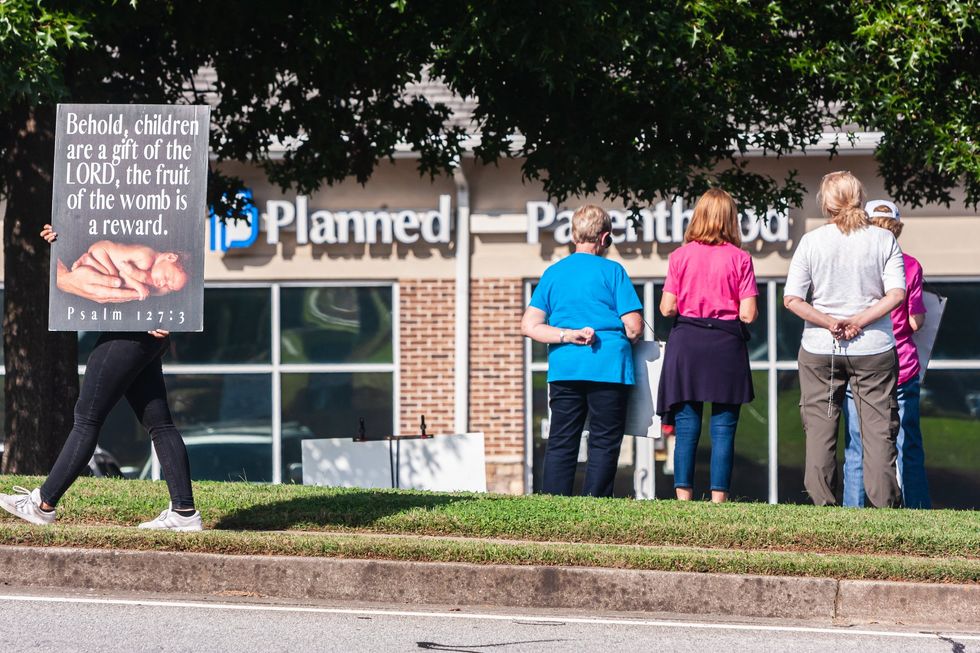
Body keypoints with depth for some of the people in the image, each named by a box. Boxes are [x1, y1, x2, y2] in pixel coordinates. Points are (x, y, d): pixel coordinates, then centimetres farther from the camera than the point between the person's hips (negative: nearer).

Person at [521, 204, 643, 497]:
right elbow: (634, 328, -4)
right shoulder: (612, 271, -1)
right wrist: (624, 339, 16)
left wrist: (566, 335, -3)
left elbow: (529, 326, 4)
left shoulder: (552, 273, 11)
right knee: (604, 443, 1)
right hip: (608, 367, -4)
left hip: (564, 368, 4)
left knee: (561, 443, 6)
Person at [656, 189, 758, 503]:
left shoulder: (680, 256, 1)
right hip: (726, 345, -1)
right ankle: (718, 500, -2)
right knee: (723, 429, 2)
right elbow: (748, 314, -8)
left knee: (686, 429, 5)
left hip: (686, 345, 1)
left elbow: (667, 308, -3)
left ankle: (683, 498, 1)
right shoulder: (739, 258, -3)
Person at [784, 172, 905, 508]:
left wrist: (829, 322, -7)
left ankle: (822, 504, 8)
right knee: (879, 429, 5)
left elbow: (791, 298, -9)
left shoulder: (812, 241, -3)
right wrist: (859, 322, -10)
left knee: (820, 429, 9)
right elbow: (897, 294, -11)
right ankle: (885, 504, 2)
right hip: (874, 348, 0)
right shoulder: (883, 239, -3)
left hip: (820, 351, 0)